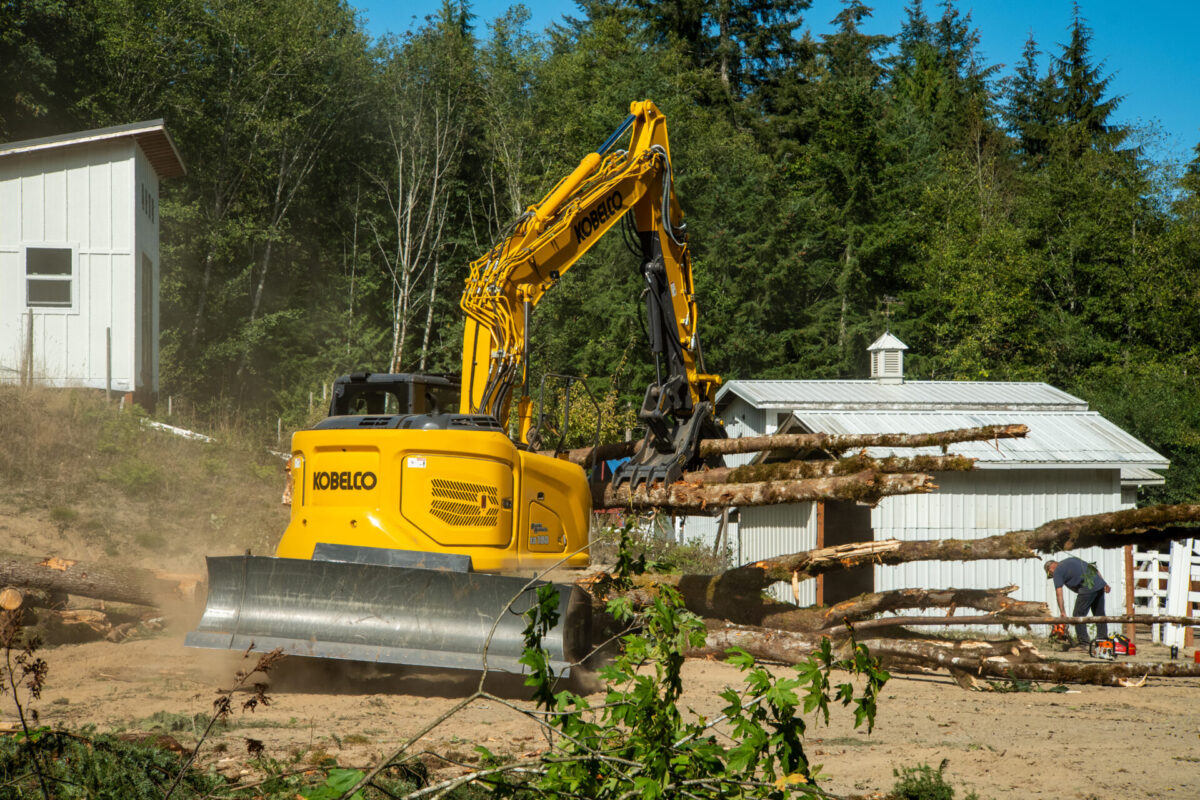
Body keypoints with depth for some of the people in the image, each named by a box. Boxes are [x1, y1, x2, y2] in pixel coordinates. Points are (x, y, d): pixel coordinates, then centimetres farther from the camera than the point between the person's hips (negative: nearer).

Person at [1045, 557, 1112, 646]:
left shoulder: (1057, 572, 6)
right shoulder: (1072, 559, 28)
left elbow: (1059, 593, -2)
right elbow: (1094, 568, 23)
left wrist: (1062, 612, -4)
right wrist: (1104, 584, 21)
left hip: (1088, 588, -8)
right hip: (1100, 585, 8)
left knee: (1078, 616, 0)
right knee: (1099, 614, 16)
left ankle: (1083, 643, -2)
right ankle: (1103, 638, 15)